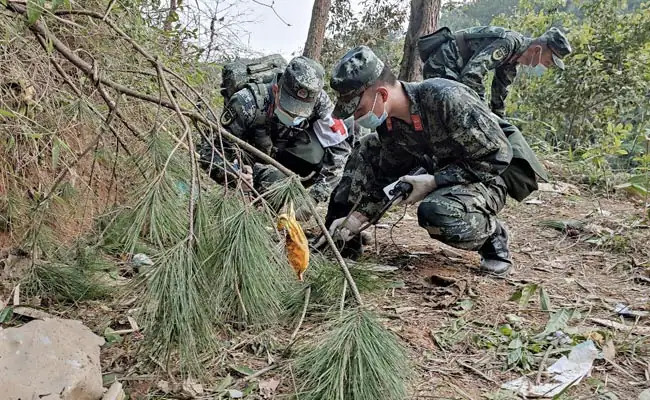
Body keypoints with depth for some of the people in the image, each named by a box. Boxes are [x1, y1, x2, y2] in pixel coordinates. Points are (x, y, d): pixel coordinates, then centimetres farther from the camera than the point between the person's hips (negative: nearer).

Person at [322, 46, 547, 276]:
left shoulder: (446, 98, -30)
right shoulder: (388, 124, -7)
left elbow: (497, 155, -26)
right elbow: (388, 177, 4)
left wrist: (433, 182, -27)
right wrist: (359, 216, -9)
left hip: (489, 176, -7)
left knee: (435, 213, -38)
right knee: (369, 149, -1)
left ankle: (494, 237, -6)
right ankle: (344, 237, 6)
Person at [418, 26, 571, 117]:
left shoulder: (514, 59, 7)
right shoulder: (508, 43, -24)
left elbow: (500, 90, 19)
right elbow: (472, 74, -34)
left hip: (451, 70, 10)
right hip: (441, 66, -10)